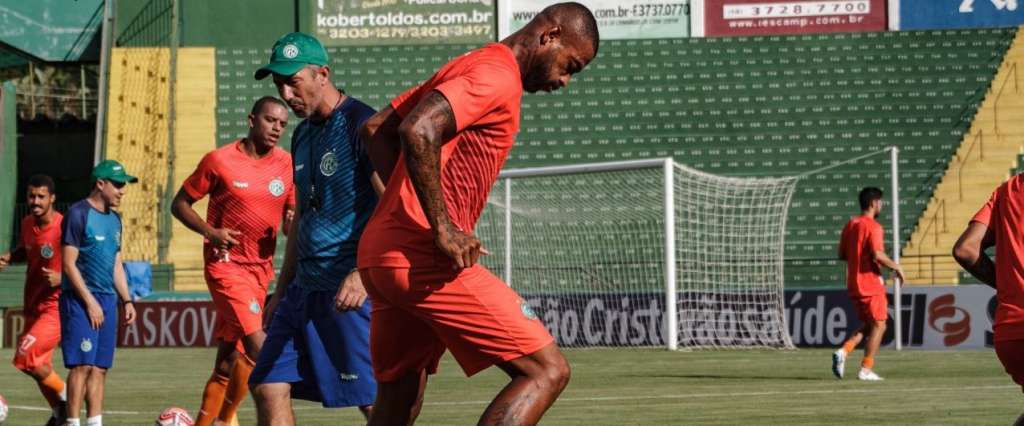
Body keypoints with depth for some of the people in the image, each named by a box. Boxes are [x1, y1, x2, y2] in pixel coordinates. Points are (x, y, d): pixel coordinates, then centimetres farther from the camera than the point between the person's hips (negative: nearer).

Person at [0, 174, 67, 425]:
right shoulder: (27, 224, 4)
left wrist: (60, 278, -28)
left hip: (56, 308, -8)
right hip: (33, 307, 8)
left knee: (25, 358, -19)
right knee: (41, 366, 13)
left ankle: (64, 397, 1)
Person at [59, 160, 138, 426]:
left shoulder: (114, 219, 16)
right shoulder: (78, 214, -8)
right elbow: (68, 264, -12)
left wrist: (126, 300, 14)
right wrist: (90, 301, -14)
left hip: (106, 299, 8)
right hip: (80, 299, -8)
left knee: (100, 367, 4)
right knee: (82, 364, -12)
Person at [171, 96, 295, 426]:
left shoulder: (287, 165, 4)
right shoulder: (220, 160, -7)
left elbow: (293, 216, 11)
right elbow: (180, 204, 1)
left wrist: (293, 222, -13)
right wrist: (210, 232, -15)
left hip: (262, 268, 5)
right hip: (225, 263, -5)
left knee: (228, 360, 9)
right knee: (258, 347, -19)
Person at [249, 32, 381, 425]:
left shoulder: (360, 124, -11)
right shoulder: (303, 134, 16)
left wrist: (362, 274, -29)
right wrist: (282, 289, 23)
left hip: (349, 288, -9)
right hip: (305, 286, 9)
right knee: (269, 388, 2)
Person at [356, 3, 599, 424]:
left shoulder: (466, 66, 21)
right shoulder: (498, 76, -9)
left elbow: (376, 129, 25)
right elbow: (417, 130, -24)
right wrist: (443, 227, -21)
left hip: (377, 254, 10)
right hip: (425, 259, -10)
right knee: (546, 370, -9)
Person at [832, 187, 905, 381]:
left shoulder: (850, 225, 10)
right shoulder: (873, 227, -14)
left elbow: (842, 254, 14)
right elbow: (878, 255, -23)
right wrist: (896, 267, -10)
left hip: (854, 284, 8)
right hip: (871, 283, -8)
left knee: (868, 324, 18)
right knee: (879, 325, 3)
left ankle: (843, 351, -2)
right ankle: (866, 369, 0)